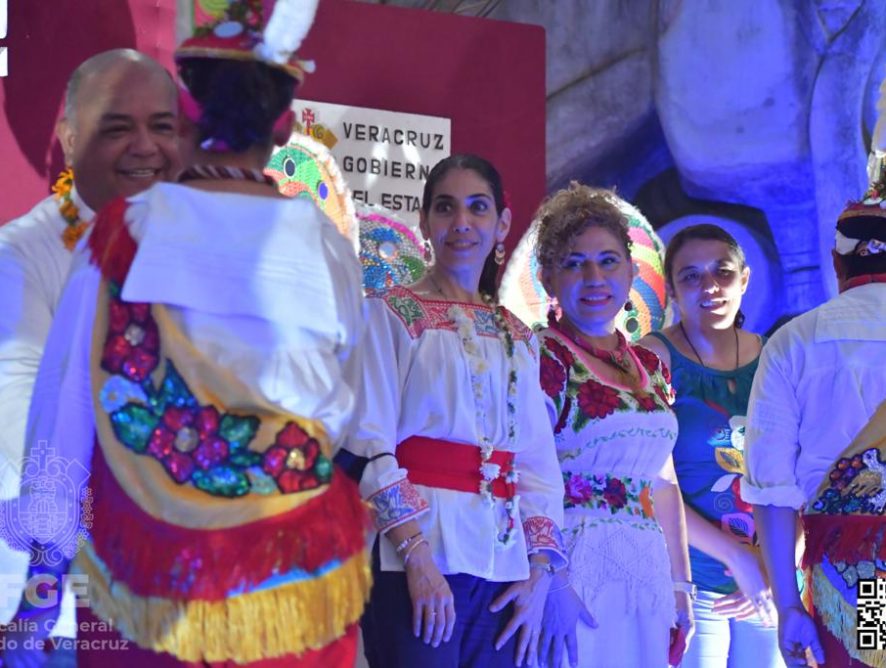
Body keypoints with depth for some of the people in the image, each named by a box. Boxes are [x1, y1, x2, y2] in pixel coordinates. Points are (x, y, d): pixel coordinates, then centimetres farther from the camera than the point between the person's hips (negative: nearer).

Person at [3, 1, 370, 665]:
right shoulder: (323, 244, -7)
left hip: (149, 564, 0)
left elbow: (68, 405, -6)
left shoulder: (126, 229, -8)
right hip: (290, 574, 0)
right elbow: (341, 409, 1)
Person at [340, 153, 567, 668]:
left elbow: (540, 463, 11)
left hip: (505, 563, 5)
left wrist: (540, 572, -1)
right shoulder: (392, 314, 0)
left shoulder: (518, 338, 16)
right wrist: (417, 557, -18)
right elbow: (369, 442, -9)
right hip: (416, 555, -5)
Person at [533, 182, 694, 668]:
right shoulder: (541, 359, -6)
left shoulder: (651, 368, 14)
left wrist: (679, 583, 13)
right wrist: (552, 582, -23)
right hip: (575, 574, -6)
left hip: (645, 576, 6)